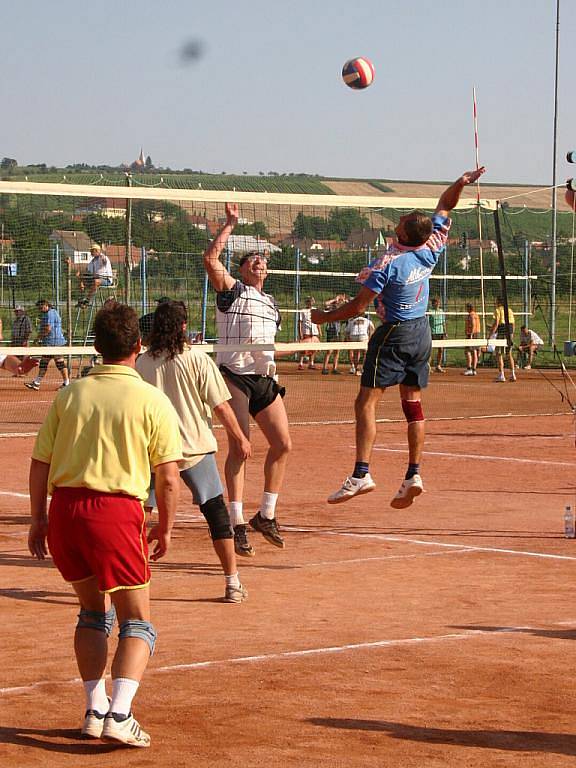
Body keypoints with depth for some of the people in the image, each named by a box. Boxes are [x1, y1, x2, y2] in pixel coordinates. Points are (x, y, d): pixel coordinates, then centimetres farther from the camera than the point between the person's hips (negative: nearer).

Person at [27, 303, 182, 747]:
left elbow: (40, 464, 10)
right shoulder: (153, 401, 0)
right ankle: (119, 715, -11)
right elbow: (168, 478, -2)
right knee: (137, 621, 5)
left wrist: (40, 519, 19)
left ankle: (95, 710, 20)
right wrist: (165, 529, 11)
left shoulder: (70, 395, 9)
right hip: (117, 510, -4)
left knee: (94, 611, 22)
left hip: (65, 509, 4)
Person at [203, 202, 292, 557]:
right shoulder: (231, 289, 5)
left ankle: (266, 515, 13)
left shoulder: (271, 303, 23)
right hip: (234, 376, -6)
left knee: (283, 444, -1)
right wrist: (231, 224, -7)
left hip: (265, 378, 6)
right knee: (239, 449, -9)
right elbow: (211, 258, -11)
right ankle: (238, 524, -6)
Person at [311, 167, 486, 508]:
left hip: (394, 334, -7)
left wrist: (324, 317, -3)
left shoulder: (387, 264, -20)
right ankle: (414, 475, 5)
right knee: (413, 403, 10)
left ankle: (361, 474, -17)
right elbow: (444, 207, 13)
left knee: (366, 403, -6)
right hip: (422, 333, 7)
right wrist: (460, 184, 4)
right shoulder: (431, 249, -3)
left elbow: (359, 306, -15)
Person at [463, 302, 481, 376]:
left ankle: (469, 369, -17)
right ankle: (474, 370, 6)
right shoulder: (476, 315, 17)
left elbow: (473, 325, -21)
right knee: (474, 352, 7)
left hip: (471, 334, -10)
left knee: (468, 352, -11)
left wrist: (470, 334, -24)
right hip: (477, 334, 10)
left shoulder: (470, 315, -12)